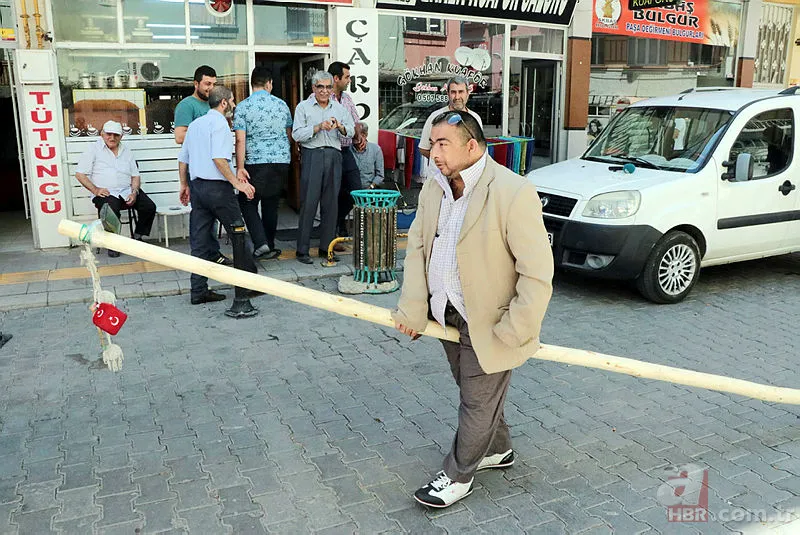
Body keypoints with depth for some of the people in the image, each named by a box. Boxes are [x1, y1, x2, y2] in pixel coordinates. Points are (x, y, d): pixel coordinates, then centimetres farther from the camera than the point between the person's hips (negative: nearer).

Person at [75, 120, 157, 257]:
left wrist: (134, 192, -3)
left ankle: (137, 237, 3)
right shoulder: (93, 149, 6)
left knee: (149, 207, -19)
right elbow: (80, 174, 1)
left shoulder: (126, 151, 20)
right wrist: (95, 190, -12)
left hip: (127, 192, 4)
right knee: (112, 211, -36)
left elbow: (135, 176, 16)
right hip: (106, 193, -4)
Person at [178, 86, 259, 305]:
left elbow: (183, 158, 20)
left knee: (199, 242, 7)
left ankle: (199, 291, 9)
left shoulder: (195, 124, 18)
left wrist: (185, 185, 28)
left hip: (197, 186, 8)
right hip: (217, 187, -8)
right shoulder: (219, 123, -8)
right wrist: (237, 182, -20)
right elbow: (218, 158, -21)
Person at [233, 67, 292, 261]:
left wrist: (240, 167, -10)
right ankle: (270, 246, 19)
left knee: (247, 202, 7)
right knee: (271, 204, 13)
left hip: (257, 162, -4)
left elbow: (240, 140, -10)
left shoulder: (242, 107, -5)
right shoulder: (281, 104, 7)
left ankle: (261, 244, -8)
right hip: (282, 160, 4)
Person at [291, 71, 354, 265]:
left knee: (330, 203, 4)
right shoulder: (303, 107, 7)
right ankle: (302, 250, -1)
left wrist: (340, 127, -15)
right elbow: (297, 135, -4)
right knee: (308, 203, -6)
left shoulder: (340, 108, 16)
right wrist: (318, 127, -15)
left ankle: (326, 247, 13)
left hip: (334, 156, 3)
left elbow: (351, 132, 6)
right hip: (312, 156, -3)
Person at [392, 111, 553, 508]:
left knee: (478, 402, 9)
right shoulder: (433, 188, 0)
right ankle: (497, 449, 47)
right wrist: (413, 309, -5)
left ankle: (457, 476, 29)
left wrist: (514, 332, -19)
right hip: (448, 317, 7)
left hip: (488, 324, -7)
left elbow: (537, 272, -21)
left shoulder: (513, 193, -23)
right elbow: (418, 247, 3)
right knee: (472, 393, 23)